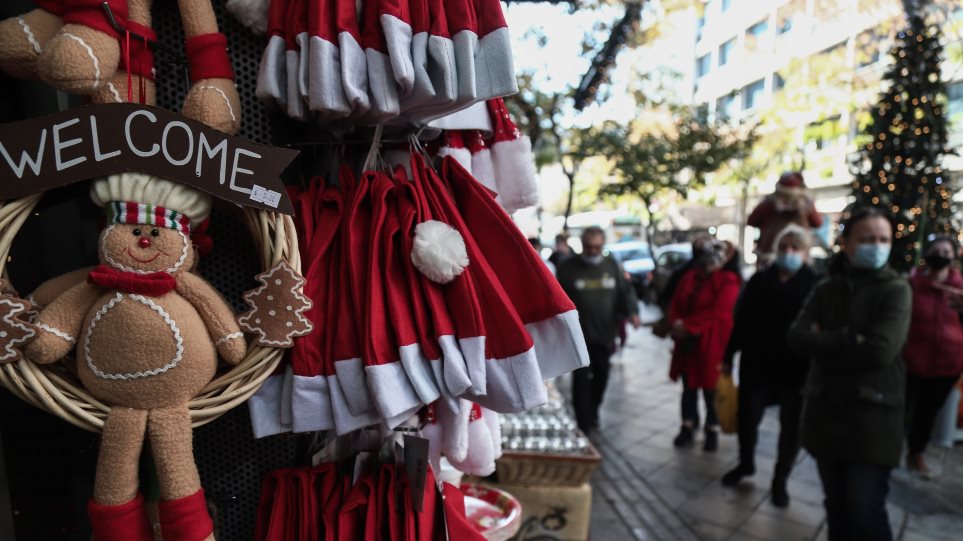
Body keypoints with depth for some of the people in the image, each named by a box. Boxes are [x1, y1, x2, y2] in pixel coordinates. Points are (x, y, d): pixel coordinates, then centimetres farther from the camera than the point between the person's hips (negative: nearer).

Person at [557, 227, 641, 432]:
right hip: (578, 336, -4)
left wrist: (632, 312, -13)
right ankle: (584, 425, 5)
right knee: (581, 380, -4)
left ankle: (593, 413, 40)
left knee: (601, 377, 18)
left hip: (605, 335, 4)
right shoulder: (567, 268, -5)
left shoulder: (612, 266, 6)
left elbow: (625, 291, 5)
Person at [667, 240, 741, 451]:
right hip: (687, 342, 6)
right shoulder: (690, 276, 9)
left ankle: (712, 431, 22)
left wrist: (687, 325, -18)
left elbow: (717, 313, -20)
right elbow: (676, 303, 8)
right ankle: (688, 427, 27)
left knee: (710, 389, 5)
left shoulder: (728, 281, -10)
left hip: (711, 344, -5)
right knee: (688, 386, 14)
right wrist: (677, 323, -11)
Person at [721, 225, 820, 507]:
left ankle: (780, 480, 30)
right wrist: (729, 356, 3)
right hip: (756, 363, 2)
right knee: (747, 417, 10)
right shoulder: (759, 280, 2)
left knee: (790, 427, 11)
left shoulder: (815, 285, -6)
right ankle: (745, 463, 36)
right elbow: (741, 320, 3)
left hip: (795, 368, -2)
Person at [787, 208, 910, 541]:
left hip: (872, 416, -3)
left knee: (865, 510, -2)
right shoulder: (825, 289, 7)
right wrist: (848, 340, -17)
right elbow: (797, 338, -6)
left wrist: (825, 345, -8)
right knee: (836, 504, 15)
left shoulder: (896, 289, -3)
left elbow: (881, 350, -18)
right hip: (826, 410, 4)